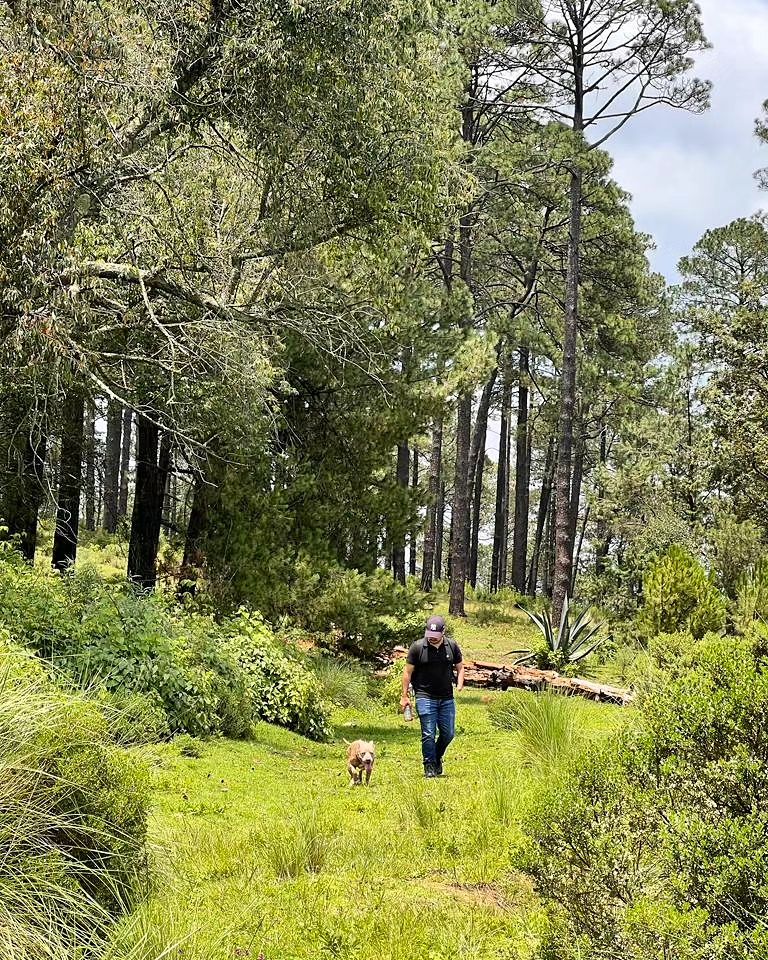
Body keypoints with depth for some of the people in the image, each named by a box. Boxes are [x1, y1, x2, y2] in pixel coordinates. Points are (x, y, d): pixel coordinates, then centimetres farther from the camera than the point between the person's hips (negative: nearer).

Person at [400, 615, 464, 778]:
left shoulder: (452, 646, 3)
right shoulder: (417, 647, -6)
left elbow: (460, 667, 15)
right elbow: (408, 671, 0)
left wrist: (460, 684, -3)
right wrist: (404, 696, -1)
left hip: (447, 698, 4)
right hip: (425, 697, -3)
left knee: (448, 733, 8)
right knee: (429, 734, -7)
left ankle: (437, 758, 32)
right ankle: (429, 766, 5)